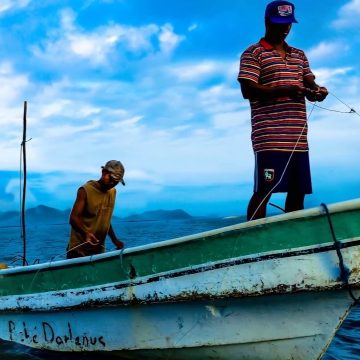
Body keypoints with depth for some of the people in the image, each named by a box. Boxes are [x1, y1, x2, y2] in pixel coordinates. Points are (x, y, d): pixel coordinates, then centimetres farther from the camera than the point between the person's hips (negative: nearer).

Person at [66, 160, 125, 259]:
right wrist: (86, 233, -33)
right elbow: (73, 218, -16)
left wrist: (115, 240, 11)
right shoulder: (86, 190, -10)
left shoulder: (113, 192, 11)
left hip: (99, 250, 6)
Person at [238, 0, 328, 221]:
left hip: (298, 137, 6)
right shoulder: (253, 53, 2)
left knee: (298, 191, 6)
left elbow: (309, 83, 17)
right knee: (264, 190, -7)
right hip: (269, 137, -6)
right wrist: (284, 90, -20)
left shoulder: (299, 55, 22)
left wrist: (317, 90, -8)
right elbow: (247, 90, -8)